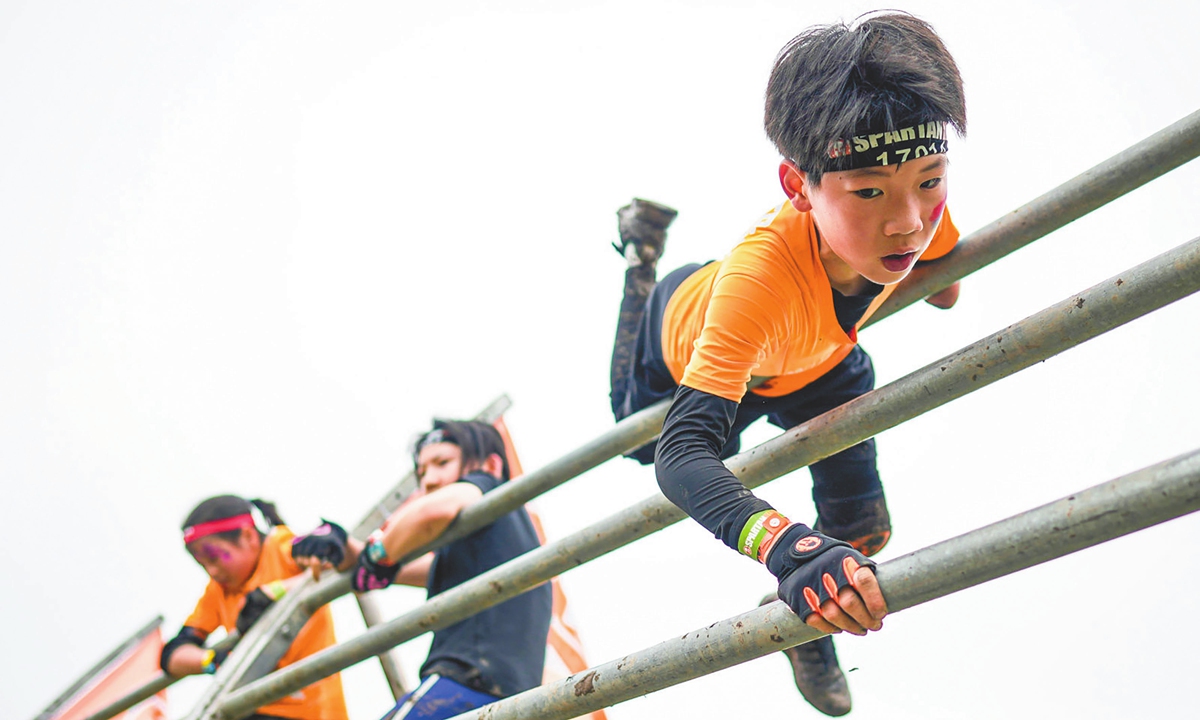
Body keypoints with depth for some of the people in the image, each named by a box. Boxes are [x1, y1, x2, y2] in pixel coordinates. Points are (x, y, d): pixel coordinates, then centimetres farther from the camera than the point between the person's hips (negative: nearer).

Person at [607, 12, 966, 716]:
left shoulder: (918, 215, -38)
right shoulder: (760, 273, -53)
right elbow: (682, 453, -60)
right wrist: (790, 546, -72)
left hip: (817, 364, 3)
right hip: (689, 334, -3)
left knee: (864, 532, -1)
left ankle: (810, 626, 33)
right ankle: (644, 244, 43)